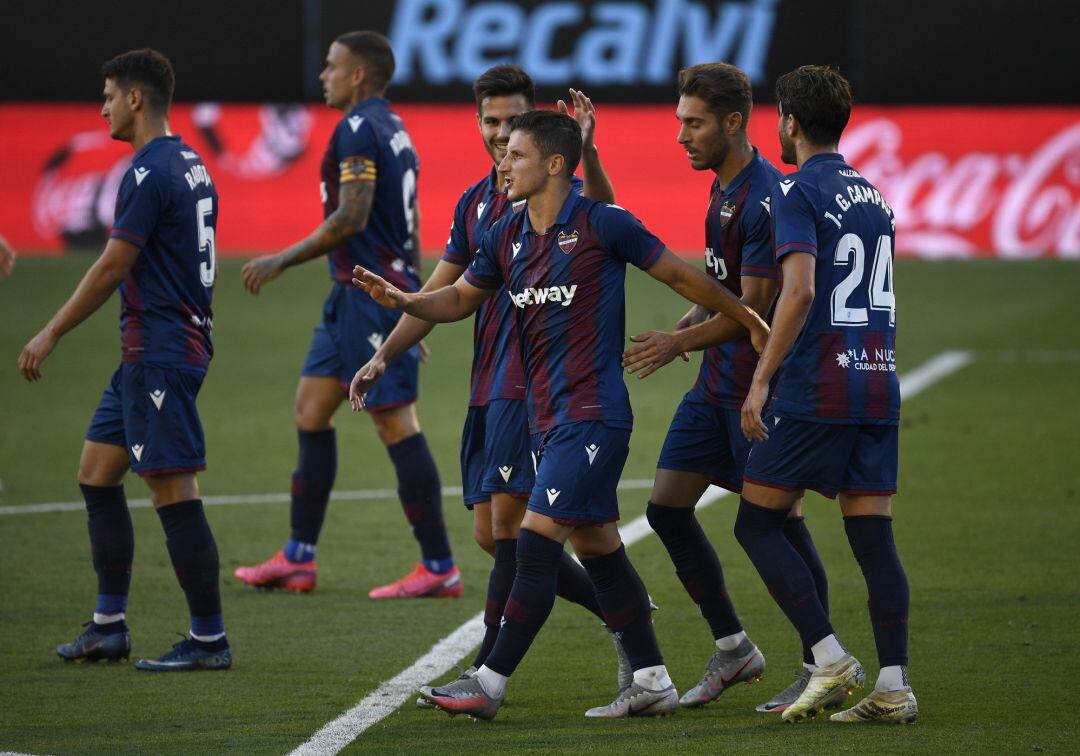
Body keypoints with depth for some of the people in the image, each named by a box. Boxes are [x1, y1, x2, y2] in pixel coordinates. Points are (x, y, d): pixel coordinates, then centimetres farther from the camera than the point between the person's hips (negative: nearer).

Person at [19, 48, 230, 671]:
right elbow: (204, 263, 20)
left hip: (159, 355, -10)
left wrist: (52, 334, -9)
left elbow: (113, 267, -16)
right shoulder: (191, 164, 15)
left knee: (174, 492, -8)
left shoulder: (150, 172, -16)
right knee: (97, 473, 14)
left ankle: (210, 639, -5)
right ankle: (109, 627, 17)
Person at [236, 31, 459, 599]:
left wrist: (281, 262, -14)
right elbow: (410, 230, 20)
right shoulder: (392, 129, 17)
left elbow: (350, 218, -22)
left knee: (397, 424, -8)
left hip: (371, 295, -10)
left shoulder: (359, 129, -13)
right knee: (310, 408, 12)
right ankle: (298, 560, 15)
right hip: (352, 296, 10)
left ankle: (439, 568, -6)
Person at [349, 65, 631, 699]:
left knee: (508, 523, -10)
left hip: (535, 379, -8)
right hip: (488, 385, 8)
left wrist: (587, 153, -45)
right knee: (493, 535, 7)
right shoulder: (475, 203, 16)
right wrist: (384, 356, 14)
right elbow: (439, 294, 22)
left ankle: (487, 672, -6)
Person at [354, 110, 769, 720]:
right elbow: (462, 299, 20)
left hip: (594, 413, -8)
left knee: (537, 543, -11)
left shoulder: (602, 225, -10)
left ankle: (490, 685, -8)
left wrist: (752, 322, 4)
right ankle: (654, 681, 19)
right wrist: (403, 300, 1)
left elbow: (681, 276, -2)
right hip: (548, 417, 8)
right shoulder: (507, 237, 9)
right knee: (598, 547, 11)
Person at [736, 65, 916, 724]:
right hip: (878, 385, 7)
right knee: (874, 537, 4)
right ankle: (894, 687, -3)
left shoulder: (799, 195, -7)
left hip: (814, 392, -7)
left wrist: (761, 381, -19)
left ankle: (831, 659, -7)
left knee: (757, 525, 3)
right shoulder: (872, 195, 17)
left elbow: (800, 292, -21)